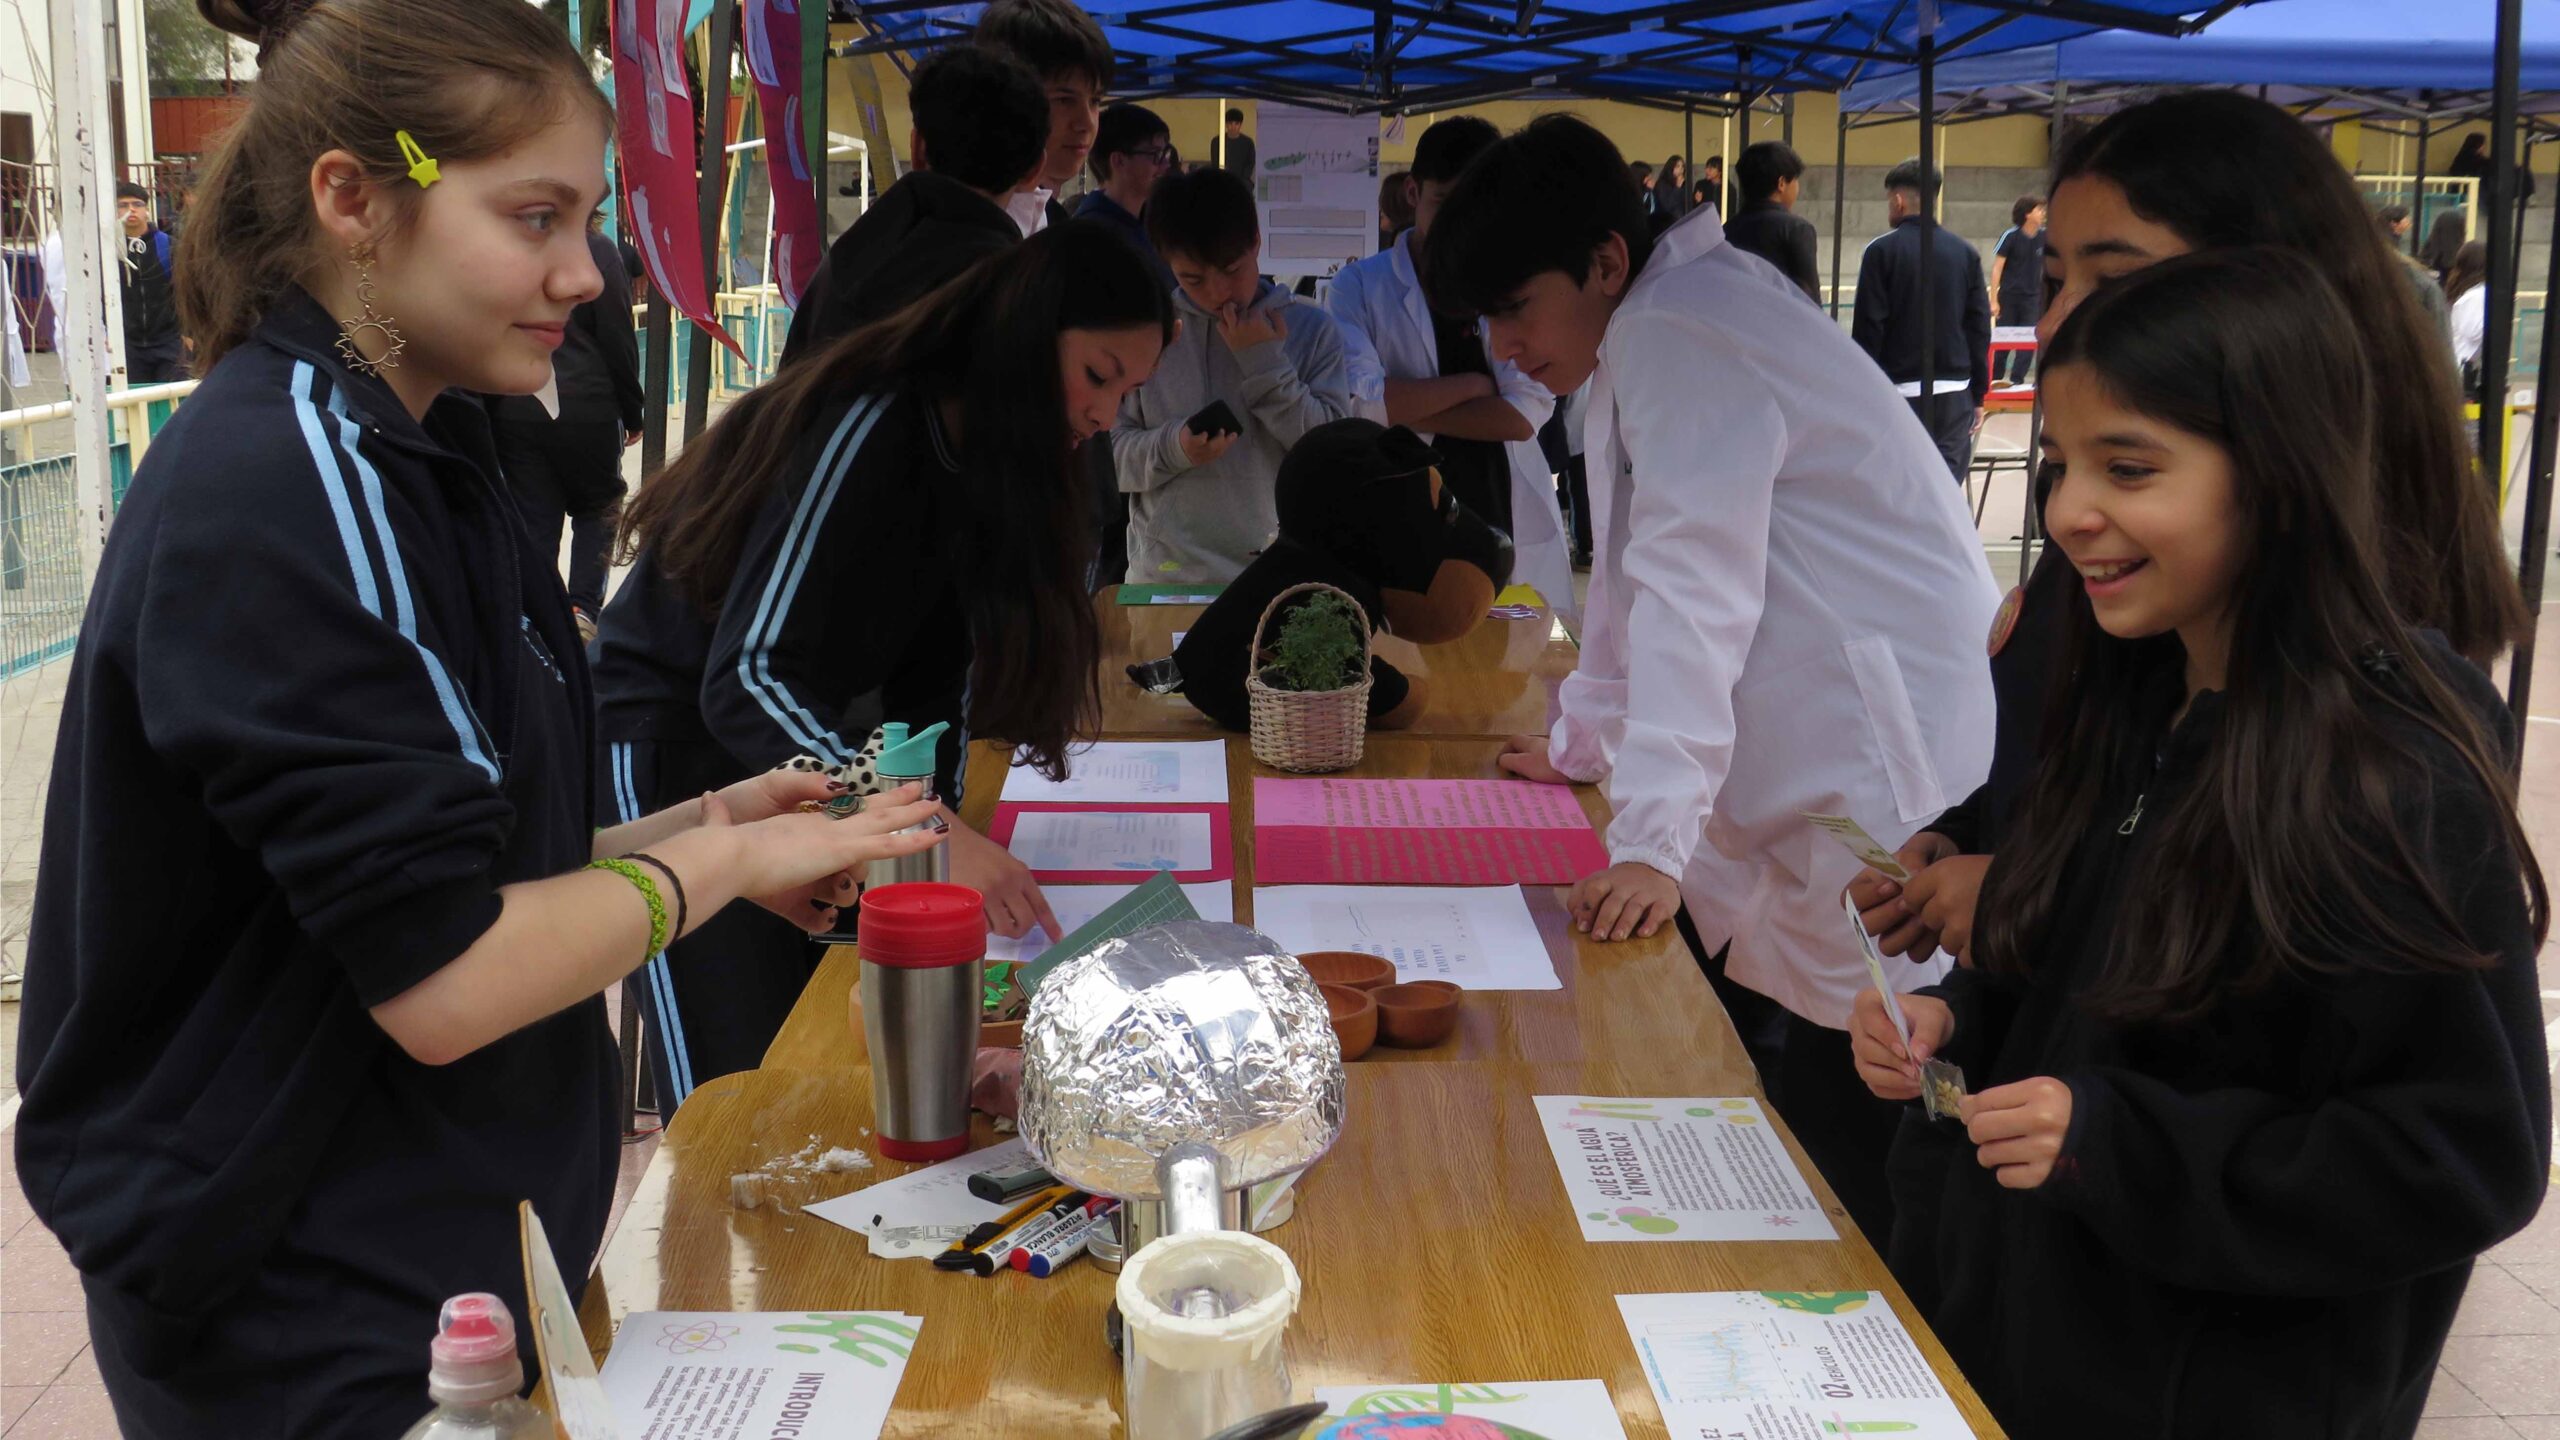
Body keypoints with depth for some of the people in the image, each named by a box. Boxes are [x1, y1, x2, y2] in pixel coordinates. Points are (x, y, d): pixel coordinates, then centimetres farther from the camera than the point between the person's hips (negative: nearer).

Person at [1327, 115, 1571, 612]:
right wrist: (1473, 384, -6)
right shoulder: (1358, 287, 2)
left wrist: (1406, 409, -10)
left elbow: (1525, 414, -5)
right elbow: (1359, 402, -13)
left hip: (1515, 528, 2)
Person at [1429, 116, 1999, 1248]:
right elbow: (1641, 579, 25)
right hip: (1808, 772, 10)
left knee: (1851, 1137, -5)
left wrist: (1652, 840, -29)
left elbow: (1696, 594, -25)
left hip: (1884, 766, -10)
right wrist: (1582, 743, 31)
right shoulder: (1642, 344, 16)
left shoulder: (1677, 338, -16)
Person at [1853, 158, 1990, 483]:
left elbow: (1867, 329, -8)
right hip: (1954, 392, 3)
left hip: (1898, 391, -3)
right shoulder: (1965, 252, 5)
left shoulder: (1881, 251, -6)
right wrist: (1978, 395, 13)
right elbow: (1980, 328, 7)